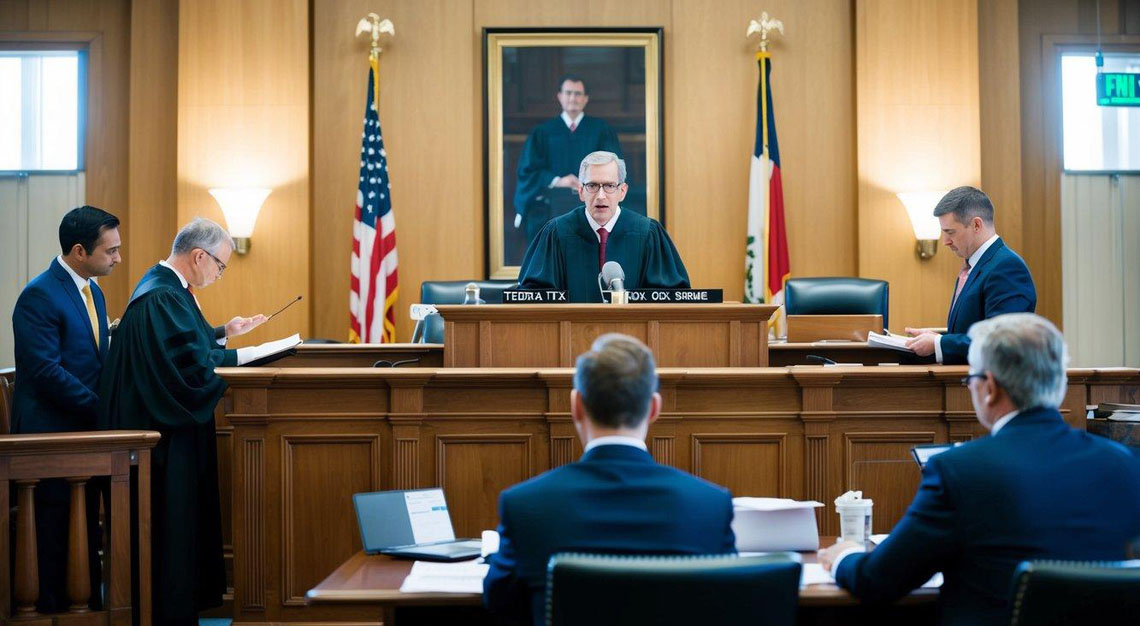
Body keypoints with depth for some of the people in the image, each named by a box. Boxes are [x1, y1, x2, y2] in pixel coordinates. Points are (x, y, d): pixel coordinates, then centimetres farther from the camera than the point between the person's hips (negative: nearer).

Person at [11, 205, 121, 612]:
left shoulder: (93, 291, 12)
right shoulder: (39, 296, -15)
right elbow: (46, 370, -21)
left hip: (86, 426, 8)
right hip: (51, 430, -8)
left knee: (87, 525, 13)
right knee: (56, 528, 1)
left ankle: (89, 600, 21)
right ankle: (52, 608, 11)